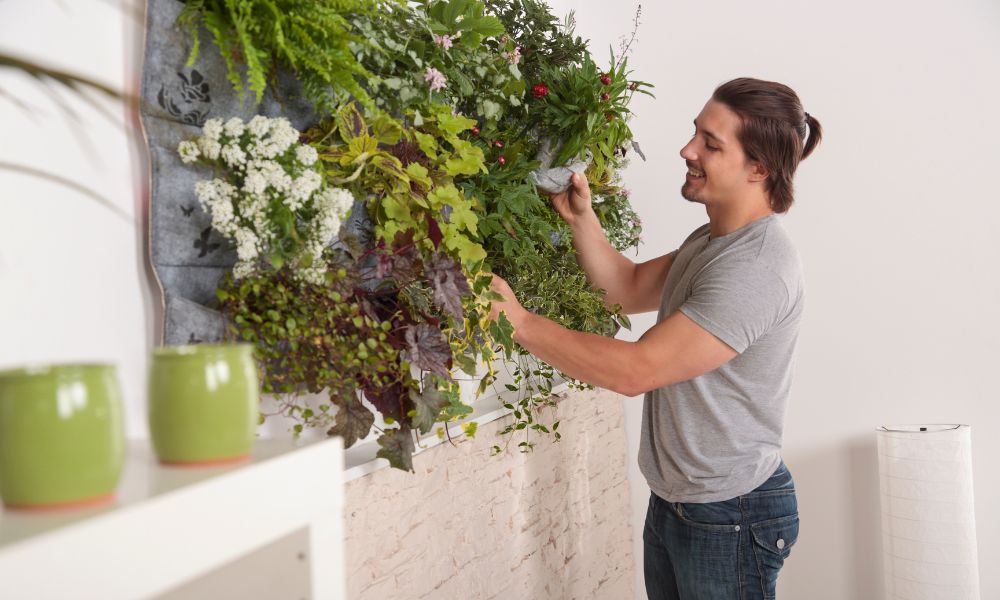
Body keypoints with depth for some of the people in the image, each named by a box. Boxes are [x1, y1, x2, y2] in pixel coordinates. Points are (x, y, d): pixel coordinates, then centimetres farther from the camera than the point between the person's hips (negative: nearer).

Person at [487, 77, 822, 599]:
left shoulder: (757, 267, -25)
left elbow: (635, 370, -28)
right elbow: (630, 289, 11)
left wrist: (520, 322, -24)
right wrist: (580, 218, -3)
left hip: (731, 518, -9)